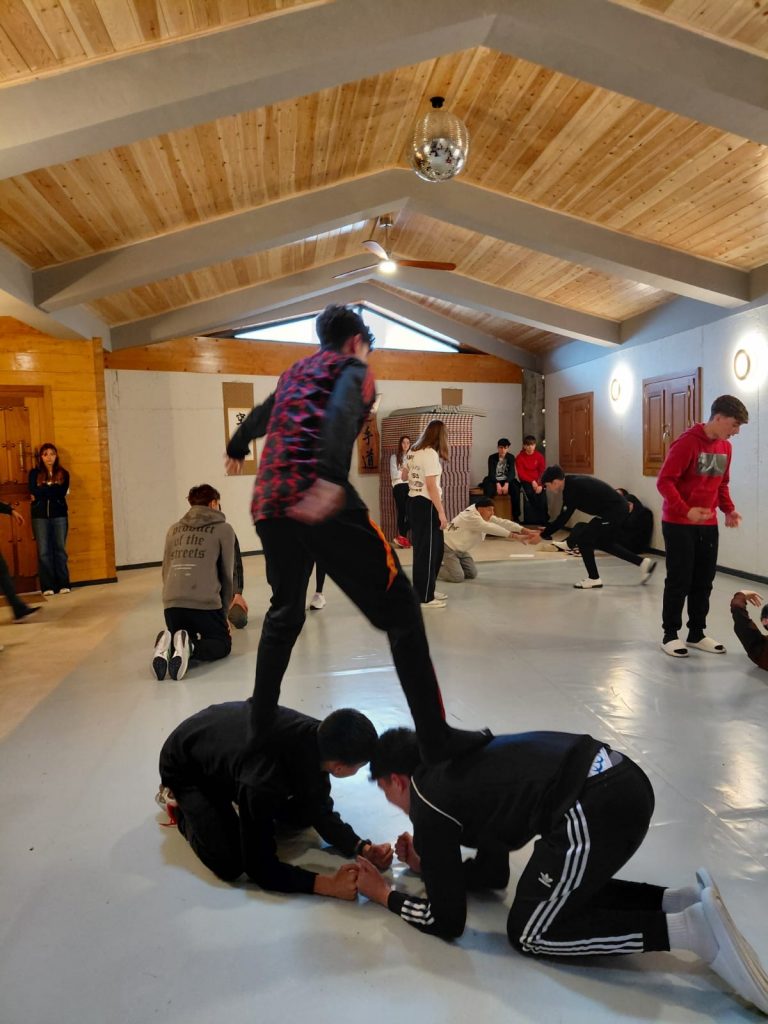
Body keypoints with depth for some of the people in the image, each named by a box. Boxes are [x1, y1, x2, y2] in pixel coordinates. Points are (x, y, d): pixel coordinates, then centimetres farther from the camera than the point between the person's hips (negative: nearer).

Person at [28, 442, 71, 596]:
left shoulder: (63, 473, 8)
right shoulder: (34, 473, 8)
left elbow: (61, 493, -6)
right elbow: (34, 492, -7)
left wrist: (42, 492, -6)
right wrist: (54, 489, -7)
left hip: (59, 515, 0)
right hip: (40, 516, 0)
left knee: (60, 549, 2)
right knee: (44, 551, -1)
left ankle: (63, 584, 6)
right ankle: (48, 586, 3)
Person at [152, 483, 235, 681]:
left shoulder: (174, 529, 20)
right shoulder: (223, 529, 7)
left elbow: (166, 571, 19)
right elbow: (227, 574, 7)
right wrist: (223, 611, 16)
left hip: (172, 603, 5)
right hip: (205, 602, -4)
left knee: (180, 635, 28)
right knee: (222, 643, 16)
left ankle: (167, 646, -6)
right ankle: (190, 647, -15)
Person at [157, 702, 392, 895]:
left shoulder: (317, 737, -24)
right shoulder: (263, 781, -43)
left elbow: (321, 813, -7)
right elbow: (260, 867, -29)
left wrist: (363, 849, -19)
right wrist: (326, 884, -34)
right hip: (186, 767, -6)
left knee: (304, 815, 1)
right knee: (230, 864, -18)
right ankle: (178, 803, 7)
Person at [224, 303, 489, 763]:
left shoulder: (295, 371, 29)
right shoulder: (352, 366, 11)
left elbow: (260, 417, 47)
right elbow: (341, 411, -13)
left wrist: (237, 450, 68)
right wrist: (331, 479, -31)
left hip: (269, 505, 7)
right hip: (321, 501, -7)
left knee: (284, 615, 24)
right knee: (399, 610, -1)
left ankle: (260, 727, 32)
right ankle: (437, 737, 0)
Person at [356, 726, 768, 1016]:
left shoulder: (428, 803, 2)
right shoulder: (455, 771, 25)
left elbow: (446, 920, 10)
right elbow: (493, 874, 35)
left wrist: (386, 894, 22)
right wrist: (427, 864, 36)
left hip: (594, 810, -9)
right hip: (619, 778, 9)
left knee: (529, 932, 11)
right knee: (563, 892, 28)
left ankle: (687, 928, 0)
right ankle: (677, 899, 16)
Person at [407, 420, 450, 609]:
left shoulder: (413, 451, 11)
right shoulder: (430, 453, -15)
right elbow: (431, 486, -20)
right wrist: (441, 512, -17)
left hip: (414, 502, 9)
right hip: (426, 505, -9)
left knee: (432, 548, 18)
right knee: (427, 550, 0)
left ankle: (426, 590, 28)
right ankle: (425, 598, 8)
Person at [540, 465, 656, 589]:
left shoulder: (573, 488, -20)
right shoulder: (570, 482, 8)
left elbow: (564, 518, -20)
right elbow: (564, 516, 14)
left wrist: (543, 535, -14)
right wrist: (548, 529, 12)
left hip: (614, 511, -10)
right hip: (619, 509, 10)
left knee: (583, 539, -5)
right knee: (604, 543, 23)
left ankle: (594, 579, 6)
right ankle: (643, 563, 28)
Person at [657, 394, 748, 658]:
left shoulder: (725, 447, 9)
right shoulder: (687, 442, -15)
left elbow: (721, 484, 18)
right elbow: (664, 481, -18)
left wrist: (729, 509, 1)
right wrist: (686, 510, -29)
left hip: (708, 524, 7)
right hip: (679, 524, -7)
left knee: (704, 580, 11)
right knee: (680, 581, -1)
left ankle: (697, 634, 23)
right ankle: (670, 635, 12)